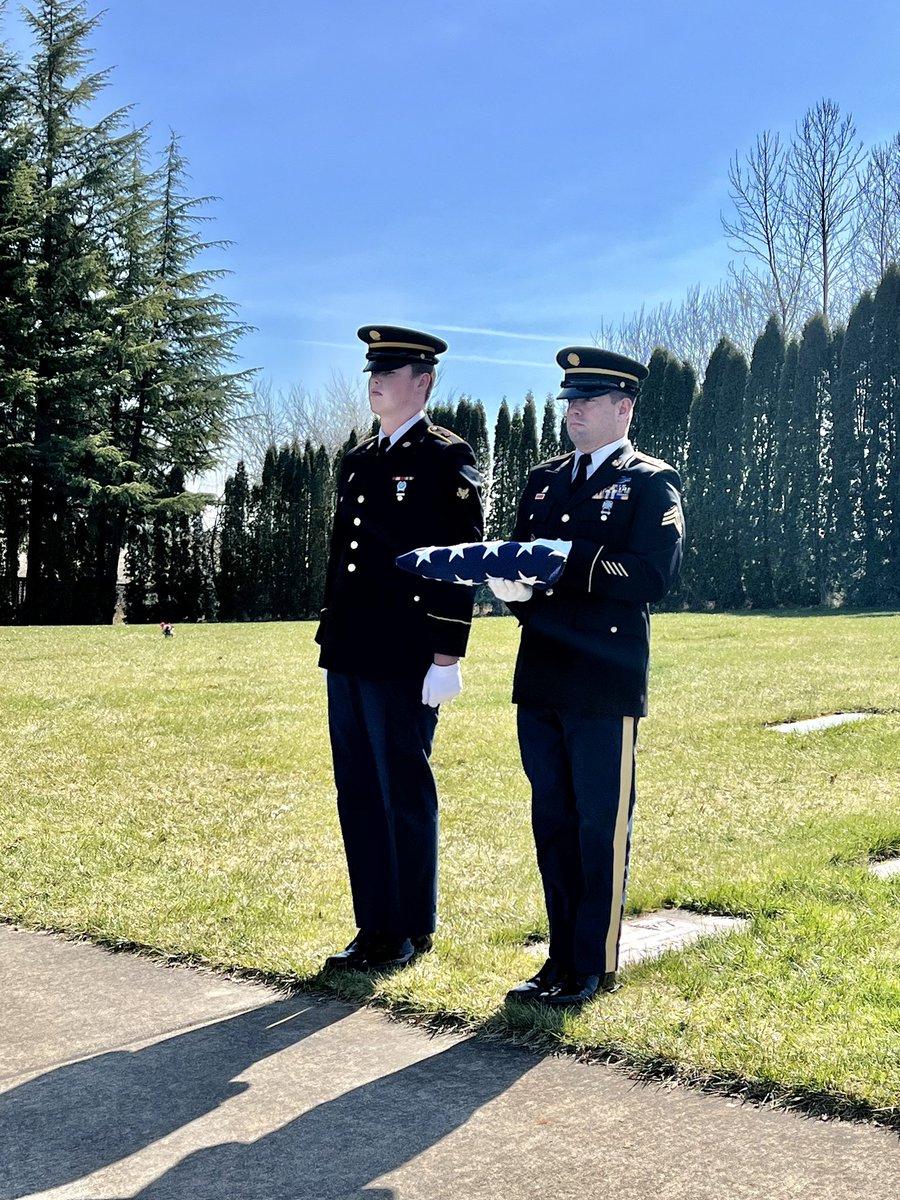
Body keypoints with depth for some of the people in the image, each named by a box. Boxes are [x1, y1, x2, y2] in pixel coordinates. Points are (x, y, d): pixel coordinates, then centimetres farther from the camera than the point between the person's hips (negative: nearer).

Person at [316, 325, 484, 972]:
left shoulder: (447, 460, -6)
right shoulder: (359, 461, 17)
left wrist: (447, 656, -16)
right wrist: (331, 641, 17)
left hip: (404, 661, -8)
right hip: (349, 658, 8)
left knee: (405, 794, 2)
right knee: (359, 795, 11)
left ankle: (412, 930, 15)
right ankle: (375, 927, 21)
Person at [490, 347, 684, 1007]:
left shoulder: (652, 483, 0)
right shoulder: (544, 480, 18)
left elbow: (655, 572, -14)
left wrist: (562, 561, -19)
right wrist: (515, 585, -6)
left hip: (606, 685, -6)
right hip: (541, 681, 6)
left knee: (601, 827, 1)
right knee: (553, 822, 11)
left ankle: (595, 966, 12)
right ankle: (562, 957, 23)